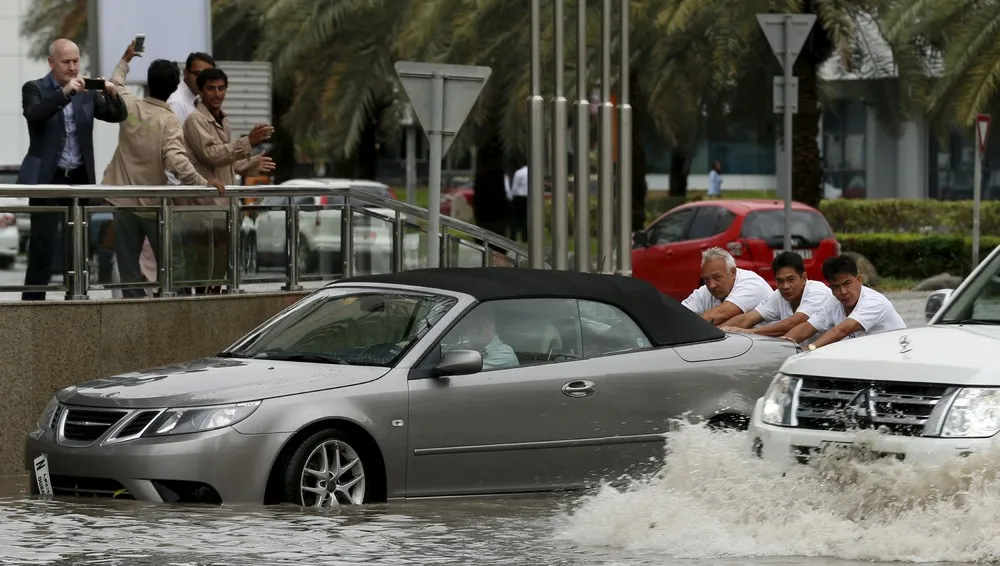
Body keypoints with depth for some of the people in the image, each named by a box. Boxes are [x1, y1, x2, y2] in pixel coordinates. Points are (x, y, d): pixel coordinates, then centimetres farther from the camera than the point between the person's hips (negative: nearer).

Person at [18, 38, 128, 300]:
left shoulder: (87, 92, 10)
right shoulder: (35, 89, -2)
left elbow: (119, 115, 2)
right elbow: (34, 114, -22)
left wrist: (112, 94, -19)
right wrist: (65, 92, -33)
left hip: (80, 179, 4)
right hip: (48, 179, -4)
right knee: (42, 247, -5)